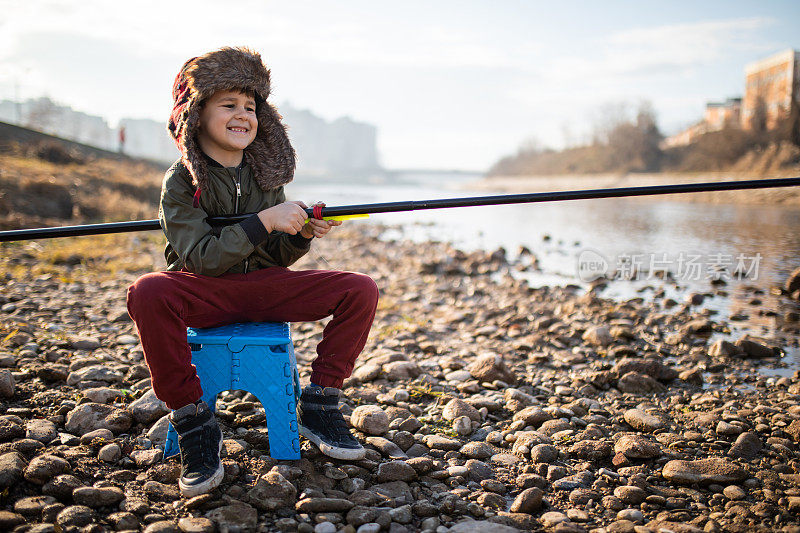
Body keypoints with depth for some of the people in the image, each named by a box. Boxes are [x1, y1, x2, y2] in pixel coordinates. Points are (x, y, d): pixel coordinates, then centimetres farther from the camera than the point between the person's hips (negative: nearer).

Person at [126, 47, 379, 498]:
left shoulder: (266, 174, 5)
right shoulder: (182, 181, -9)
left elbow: (278, 258, 7)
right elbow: (200, 259, -20)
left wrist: (301, 233, -16)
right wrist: (265, 221, -27)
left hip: (263, 287, 4)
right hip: (203, 292, -4)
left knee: (360, 289, -15)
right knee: (147, 293, -38)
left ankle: (318, 408, -4)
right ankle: (194, 423, -23)